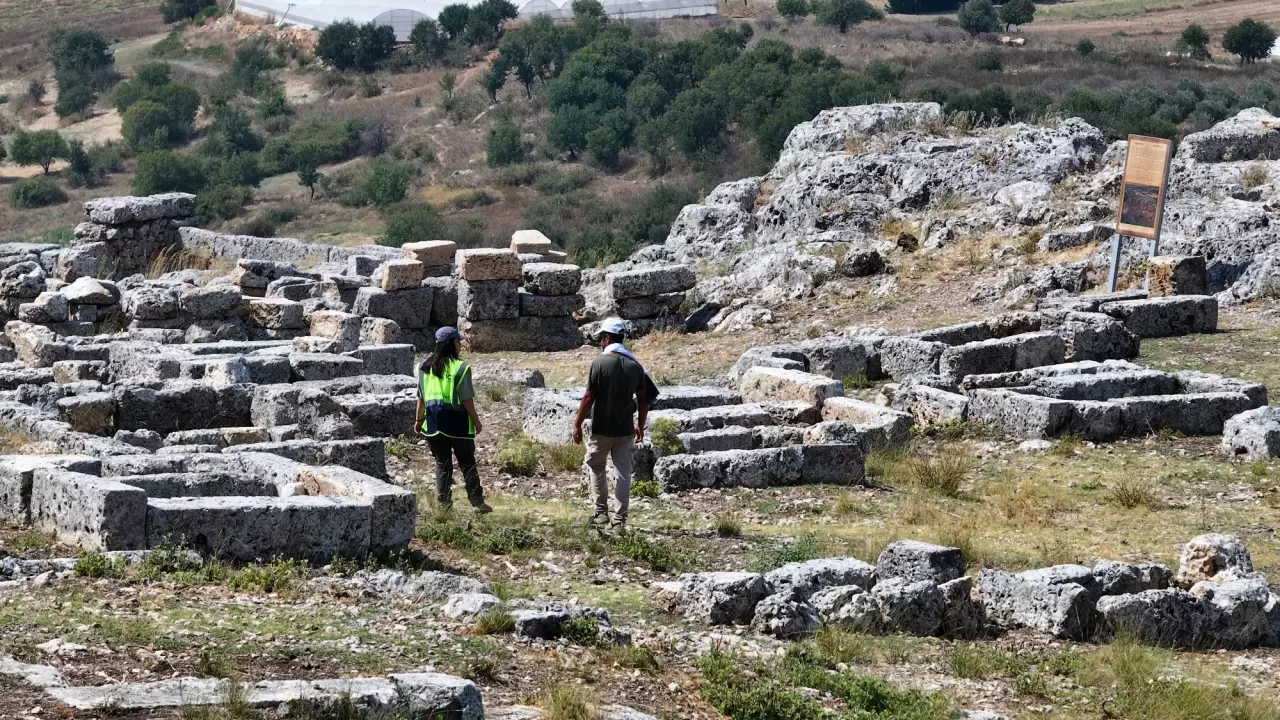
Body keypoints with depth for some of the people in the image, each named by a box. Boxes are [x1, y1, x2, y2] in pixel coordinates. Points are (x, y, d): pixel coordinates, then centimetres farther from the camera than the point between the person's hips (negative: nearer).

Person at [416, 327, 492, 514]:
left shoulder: (425, 368, 3)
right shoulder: (460, 367, -13)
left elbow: (421, 397, 8)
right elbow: (466, 399, -12)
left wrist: (419, 419, 19)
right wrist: (476, 422, -3)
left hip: (434, 422, 4)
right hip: (457, 422, -4)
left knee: (442, 462, 12)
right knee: (467, 463, 6)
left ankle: (443, 500, 9)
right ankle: (477, 502, 8)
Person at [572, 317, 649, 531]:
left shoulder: (600, 363, -12)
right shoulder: (635, 365, 1)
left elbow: (589, 397, -12)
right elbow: (643, 400, 5)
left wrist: (577, 425, -5)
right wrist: (641, 426, 19)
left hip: (602, 428, -3)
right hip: (626, 429, 3)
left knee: (596, 466, 15)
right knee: (623, 472, 6)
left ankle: (601, 512, 10)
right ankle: (620, 519, 7)